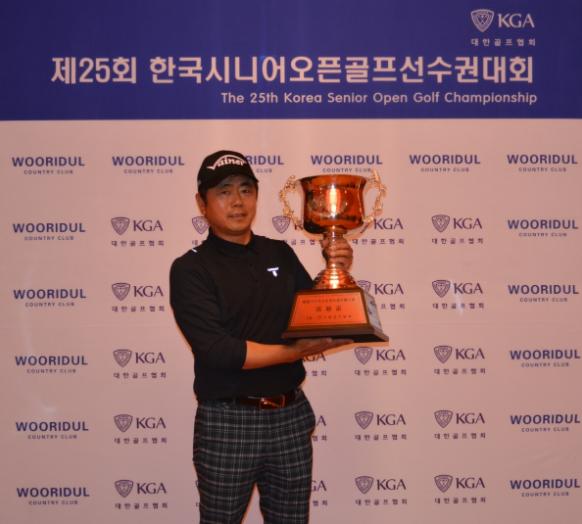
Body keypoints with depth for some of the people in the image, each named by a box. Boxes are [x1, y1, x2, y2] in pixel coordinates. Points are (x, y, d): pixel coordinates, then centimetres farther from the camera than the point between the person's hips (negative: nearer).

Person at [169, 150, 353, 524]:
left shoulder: (280, 254, 7)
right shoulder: (191, 269, -8)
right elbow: (220, 352, -19)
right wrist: (301, 350, -19)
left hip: (291, 416, 4)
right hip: (228, 423, -4)